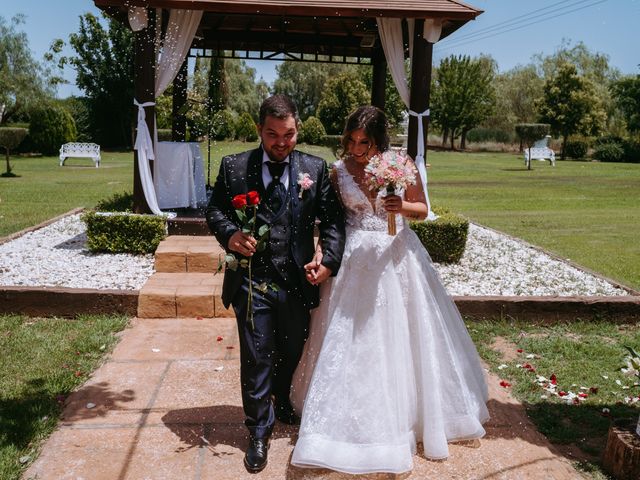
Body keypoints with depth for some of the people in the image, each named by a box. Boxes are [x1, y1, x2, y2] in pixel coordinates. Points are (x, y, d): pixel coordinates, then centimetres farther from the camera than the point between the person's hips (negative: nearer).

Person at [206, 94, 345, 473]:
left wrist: (330, 259, -13)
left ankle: (283, 403, 50)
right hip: (252, 282, -2)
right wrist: (229, 233, -16)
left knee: (293, 352, 20)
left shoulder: (316, 168, 1)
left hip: (298, 282, 2)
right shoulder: (234, 167, -1)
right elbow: (215, 209, 5)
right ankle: (259, 430, 25)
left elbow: (333, 218, 1)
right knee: (256, 358, 5)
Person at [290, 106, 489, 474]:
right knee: (353, 340, 3)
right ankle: (356, 421, 22)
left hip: (397, 256, 1)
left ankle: (409, 411, 34)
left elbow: (422, 209, 3)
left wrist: (403, 206, -18)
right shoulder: (339, 170, -4)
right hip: (355, 259, 0)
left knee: (402, 337, 11)